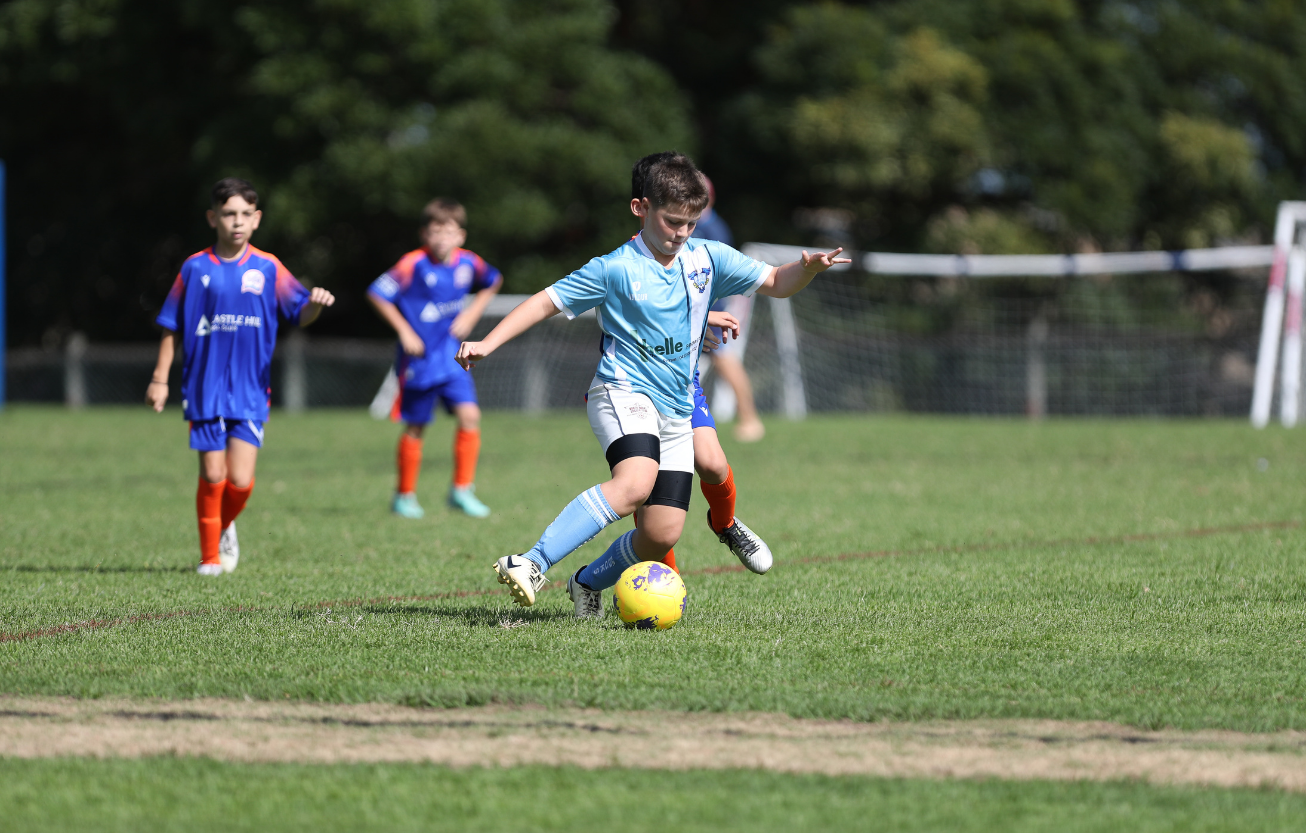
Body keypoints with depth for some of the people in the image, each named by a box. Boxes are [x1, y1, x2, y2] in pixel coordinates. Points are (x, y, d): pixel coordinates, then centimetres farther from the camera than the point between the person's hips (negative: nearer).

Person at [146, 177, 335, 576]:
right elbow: (171, 327, 6)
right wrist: (160, 378, 3)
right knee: (213, 475, -2)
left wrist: (316, 304, -27)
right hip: (205, 389, 0)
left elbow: (300, 313, -5)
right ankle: (210, 556, 15)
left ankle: (225, 527, 24)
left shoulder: (267, 269, 2)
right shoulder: (195, 269, 1)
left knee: (240, 479, -7)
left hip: (250, 391, 0)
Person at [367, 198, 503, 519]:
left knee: (470, 415, -10)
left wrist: (472, 313, 5)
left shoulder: (468, 263, -3)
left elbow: (493, 282, 18)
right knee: (415, 428, 6)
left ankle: (462, 490, 1)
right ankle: (405, 496, 21)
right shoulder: (414, 264, -17)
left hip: (451, 356, 4)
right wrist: (404, 331, -14)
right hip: (419, 357, -4)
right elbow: (378, 294, -13)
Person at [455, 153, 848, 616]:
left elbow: (775, 283, 11)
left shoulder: (708, 259, 8)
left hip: (676, 412, 6)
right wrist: (487, 344, -7)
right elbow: (548, 301, 0)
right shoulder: (616, 269, -4)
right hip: (623, 392, -6)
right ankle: (533, 565, -38)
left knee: (662, 535, -3)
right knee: (635, 483, -35)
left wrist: (809, 269, -11)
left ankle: (589, 583, 24)